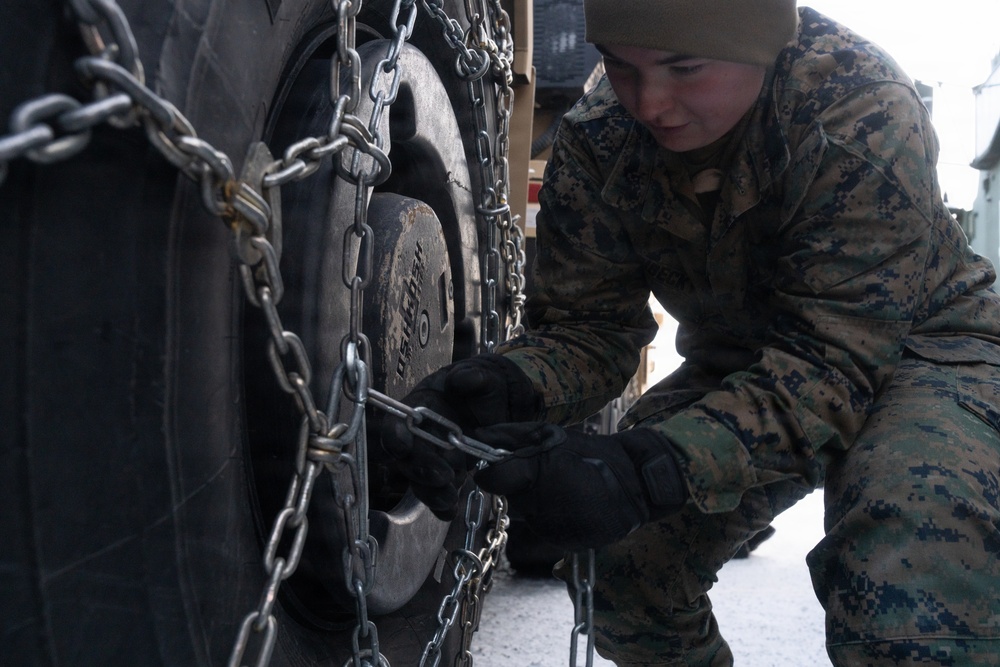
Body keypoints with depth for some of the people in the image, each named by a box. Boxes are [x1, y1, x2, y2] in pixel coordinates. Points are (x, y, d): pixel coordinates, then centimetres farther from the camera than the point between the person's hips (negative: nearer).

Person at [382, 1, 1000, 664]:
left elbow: (830, 360, -35)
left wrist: (650, 470, -50)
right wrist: (506, 383, -38)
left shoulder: (865, 111, -31)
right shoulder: (594, 141, -17)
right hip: (740, 360, 5)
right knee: (619, 569, -5)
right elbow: (588, 326, -14)